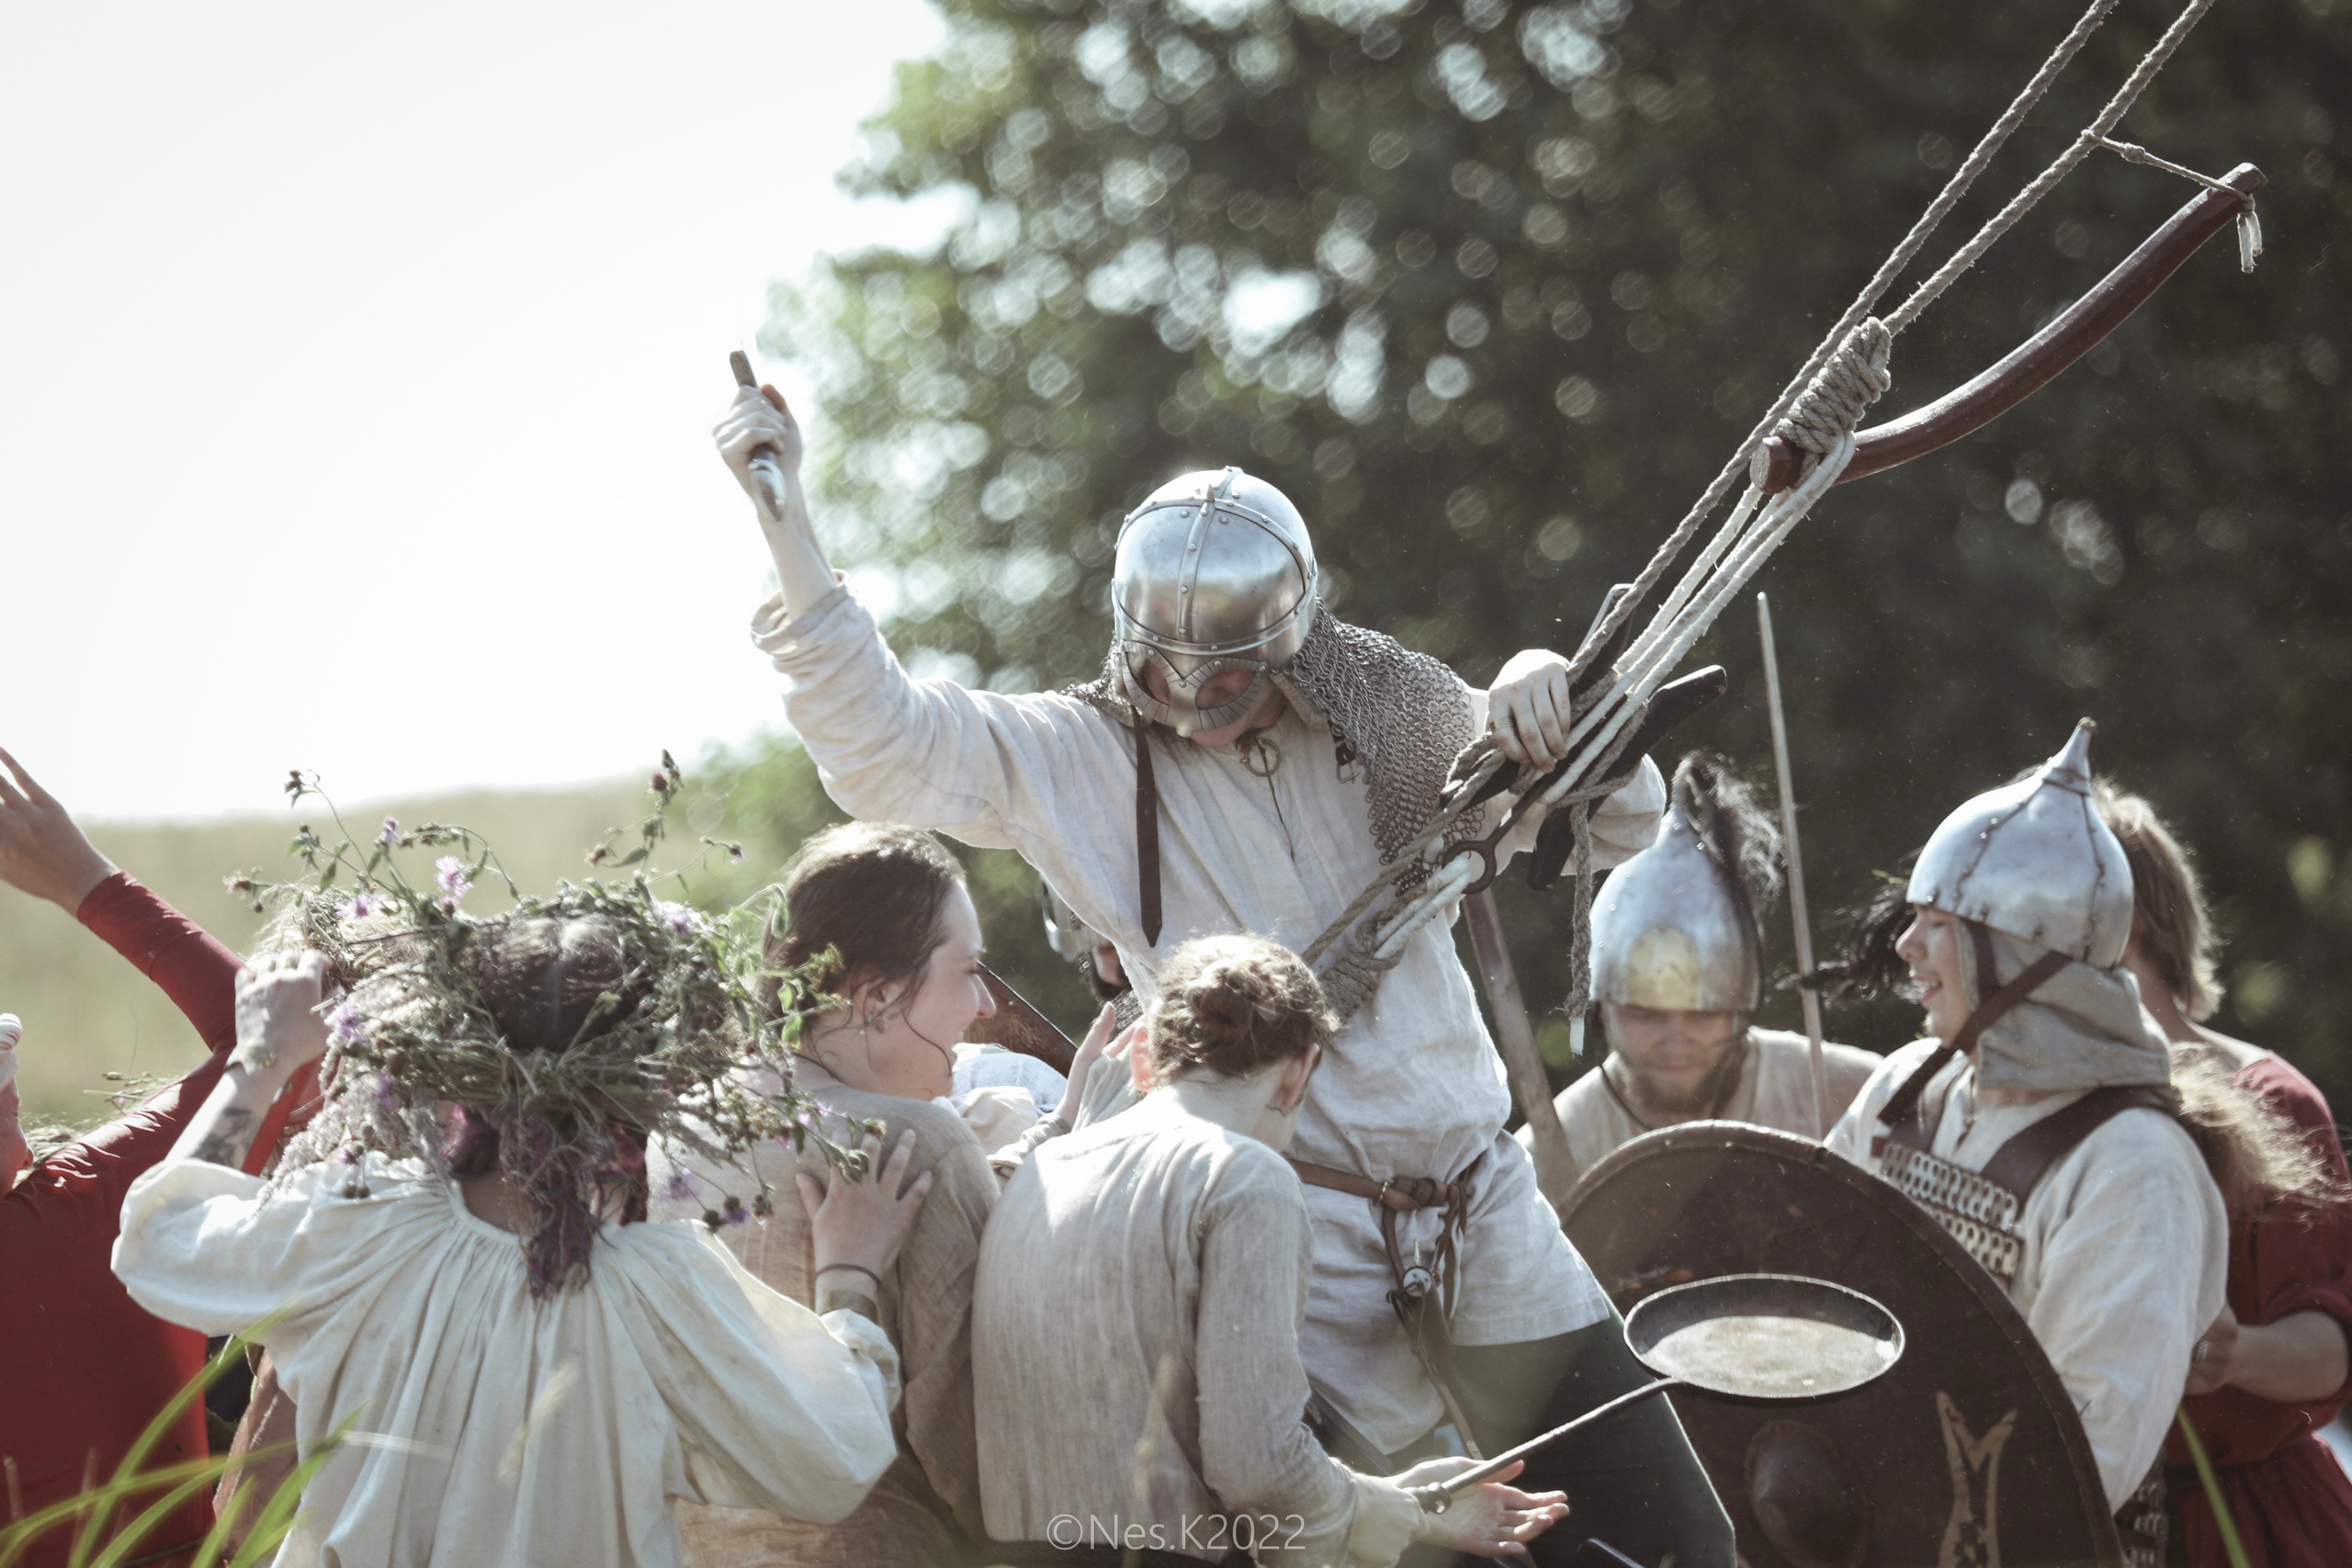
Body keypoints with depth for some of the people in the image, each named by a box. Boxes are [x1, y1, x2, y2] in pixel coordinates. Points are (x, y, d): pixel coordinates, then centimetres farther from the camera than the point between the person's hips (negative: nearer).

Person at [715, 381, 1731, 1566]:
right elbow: (877, 739, -12)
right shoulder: (1079, 759, 0)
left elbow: (1622, 833, 13)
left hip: (1483, 1204, 3)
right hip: (1303, 1239, -3)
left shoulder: (1383, 721, 7)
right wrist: (781, 513, -19)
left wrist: (1550, 700, -7)